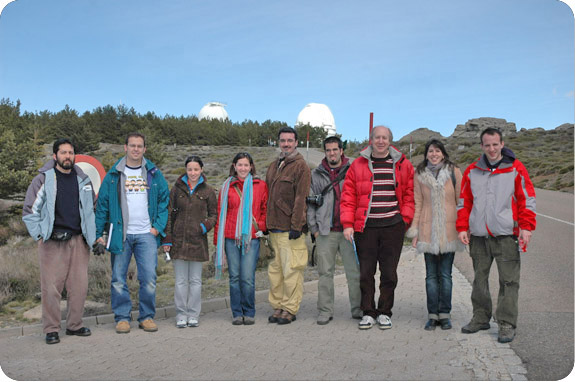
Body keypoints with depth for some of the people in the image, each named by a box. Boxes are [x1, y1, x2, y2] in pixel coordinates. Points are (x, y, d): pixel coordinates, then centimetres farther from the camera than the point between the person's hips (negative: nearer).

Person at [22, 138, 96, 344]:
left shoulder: (83, 180, 13)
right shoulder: (43, 180, 1)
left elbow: (91, 209, 24)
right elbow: (29, 211, 3)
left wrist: (91, 234, 16)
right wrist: (39, 235, -5)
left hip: (78, 241, 4)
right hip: (52, 242, -3)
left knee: (79, 286, 4)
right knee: (51, 287, -3)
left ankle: (74, 325, 18)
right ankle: (51, 329, 9)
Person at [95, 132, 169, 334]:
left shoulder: (154, 173, 7)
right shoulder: (113, 175, 5)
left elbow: (164, 200, 10)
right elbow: (102, 204, 5)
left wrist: (159, 226, -1)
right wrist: (98, 234, -1)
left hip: (146, 234, 0)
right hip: (120, 235, 0)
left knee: (149, 278, -2)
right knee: (118, 279, 4)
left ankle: (147, 317, 13)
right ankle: (122, 317, 17)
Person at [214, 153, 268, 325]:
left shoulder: (260, 186, 7)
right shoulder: (227, 187, 10)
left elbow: (265, 209, 13)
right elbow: (220, 214, 11)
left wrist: (261, 227, -1)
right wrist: (217, 240, 8)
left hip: (251, 238, -1)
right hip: (231, 238, 2)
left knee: (248, 277, -4)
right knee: (234, 277, 5)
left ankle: (249, 313, 11)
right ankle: (237, 313, 17)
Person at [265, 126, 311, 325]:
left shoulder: (301, 166, -6)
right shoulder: (273, 166, 17)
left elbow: (300, 198, -13)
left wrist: (296, 226, -17)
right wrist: (266, 223, 17)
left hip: (290, 228, -7)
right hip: (274, 227, 7)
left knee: (291, 270, -2)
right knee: (275, 270, 12)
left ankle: (290, 309, 9)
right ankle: (277, 306, 22)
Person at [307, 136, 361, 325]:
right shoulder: (316, 174, 10)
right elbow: (310, 203, 11)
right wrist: (314, 228, 4)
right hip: (325, 231, 1)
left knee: (354, 272, 2)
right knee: (325, 273, 4)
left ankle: (358, 309, 14)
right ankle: (325, 311, 11)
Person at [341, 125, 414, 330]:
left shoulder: (402, 165, 7)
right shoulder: (358, 165, 6)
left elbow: (409, 195, 9)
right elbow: (348, 197, 5)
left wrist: (405, 219, -2)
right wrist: (347, 224, -2)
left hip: (393, 226, 0)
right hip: (365, 227, 0)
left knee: (389, 273, 6)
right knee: (365, 272, 5)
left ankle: (384, 312, 20)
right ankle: (368, 312, 18)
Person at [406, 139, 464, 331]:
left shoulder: (454, 172, 2)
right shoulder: (419, 175, 6)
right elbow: (417, 204, 6)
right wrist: (414, 231, 3)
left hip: (449, 231, -1)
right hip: (428, 231, 1)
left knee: (445, 274, 4)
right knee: (431, 275, 5)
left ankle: (445, 314, 14)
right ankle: (432, 315, 12)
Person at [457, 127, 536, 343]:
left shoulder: (516, 169, 0)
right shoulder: (472, 171, 8)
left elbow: (527, 200, 1)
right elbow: (464, 202, 13)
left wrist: (526, 228, -6)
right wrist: (462, 227, 5)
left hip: (506, 236, -3)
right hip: (478, 236, 3)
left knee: (508, 281, -1)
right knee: (479, 279, 12)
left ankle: (507, 324, 8)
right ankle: (480, 318, 25)